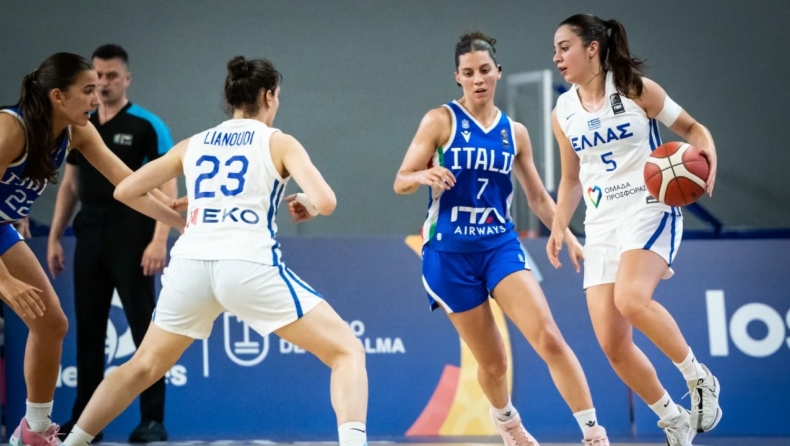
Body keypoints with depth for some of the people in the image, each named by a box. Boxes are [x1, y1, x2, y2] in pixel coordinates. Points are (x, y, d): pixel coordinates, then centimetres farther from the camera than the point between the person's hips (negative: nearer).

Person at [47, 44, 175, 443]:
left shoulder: (148, 126, -6)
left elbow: (167, 187, -10)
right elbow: (69, 186, 17)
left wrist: (160, 240, -20)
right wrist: (54, 238, 10)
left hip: (132, 239, -6)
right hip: (89, 238, 6)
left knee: (144, 328, -4)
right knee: (88, 331, 7)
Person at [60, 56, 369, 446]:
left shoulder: (193, 145, 20)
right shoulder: (279, 143, 9)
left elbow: (125, 191, 22)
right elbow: (326, 202, -4)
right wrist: (307, 205, 19)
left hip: (191, 264, 4)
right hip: (249, 265, -4)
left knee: (143, 368, 25)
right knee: (348, 351, 4)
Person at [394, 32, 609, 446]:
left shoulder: (514, 132, 8)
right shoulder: (441, 121, -3)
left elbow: (538, 197, 15)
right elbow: (401, 181, -5)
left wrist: (569, 237, 5)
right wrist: (423, 175, -27)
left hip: (501, 246, 2)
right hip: (450, 253, -2)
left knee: (549, 338, -18)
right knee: (492, 362, 4)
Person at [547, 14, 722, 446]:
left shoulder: (636, 90, -4)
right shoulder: (563, 113, 9)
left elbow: (692, 128, 3)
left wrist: (706, 157, -18)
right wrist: (559, 227, 9)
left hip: (649, 211, -5)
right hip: (601, 227, 5)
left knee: (631, 299, -33)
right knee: (612, 343, -4)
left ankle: (699, 378, -12)